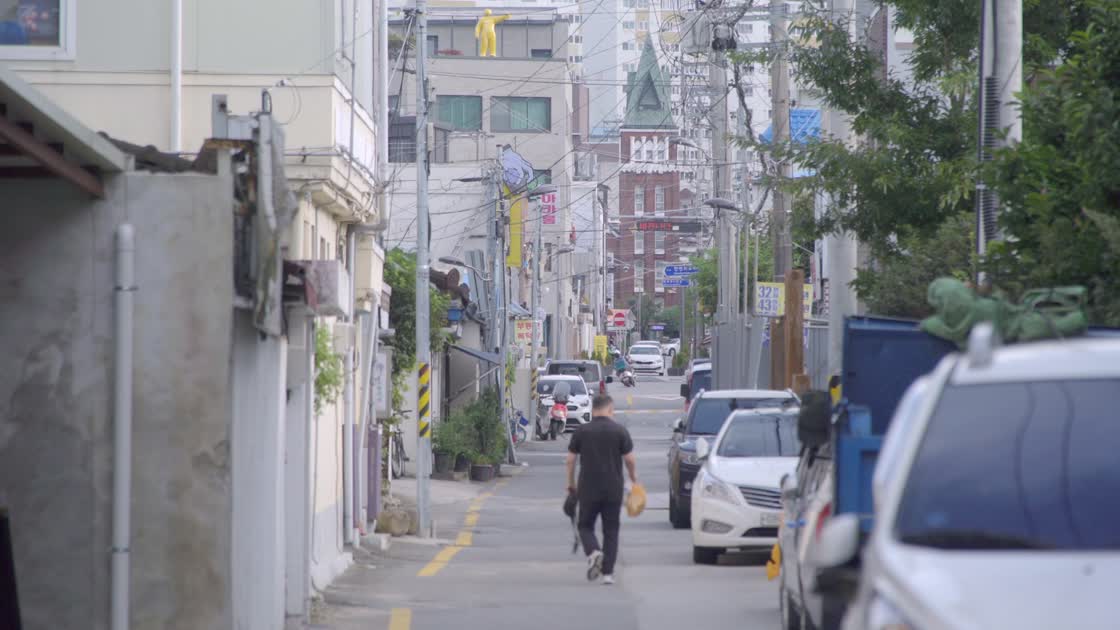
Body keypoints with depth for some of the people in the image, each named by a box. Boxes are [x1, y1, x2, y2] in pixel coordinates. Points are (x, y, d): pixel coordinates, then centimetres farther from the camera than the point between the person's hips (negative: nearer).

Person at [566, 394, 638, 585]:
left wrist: (571, 484, 15)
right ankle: (608, 573, 4)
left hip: (588, 490, 0)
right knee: (611, 530, 8)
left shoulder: (581, 432, 1)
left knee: (585, 526, 13)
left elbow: (570, 460, 3)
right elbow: (629, 459, -3)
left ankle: (593, 552, -17)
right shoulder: (620, 431, -3)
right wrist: (634, 479, 14)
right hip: (613, 490, 0)